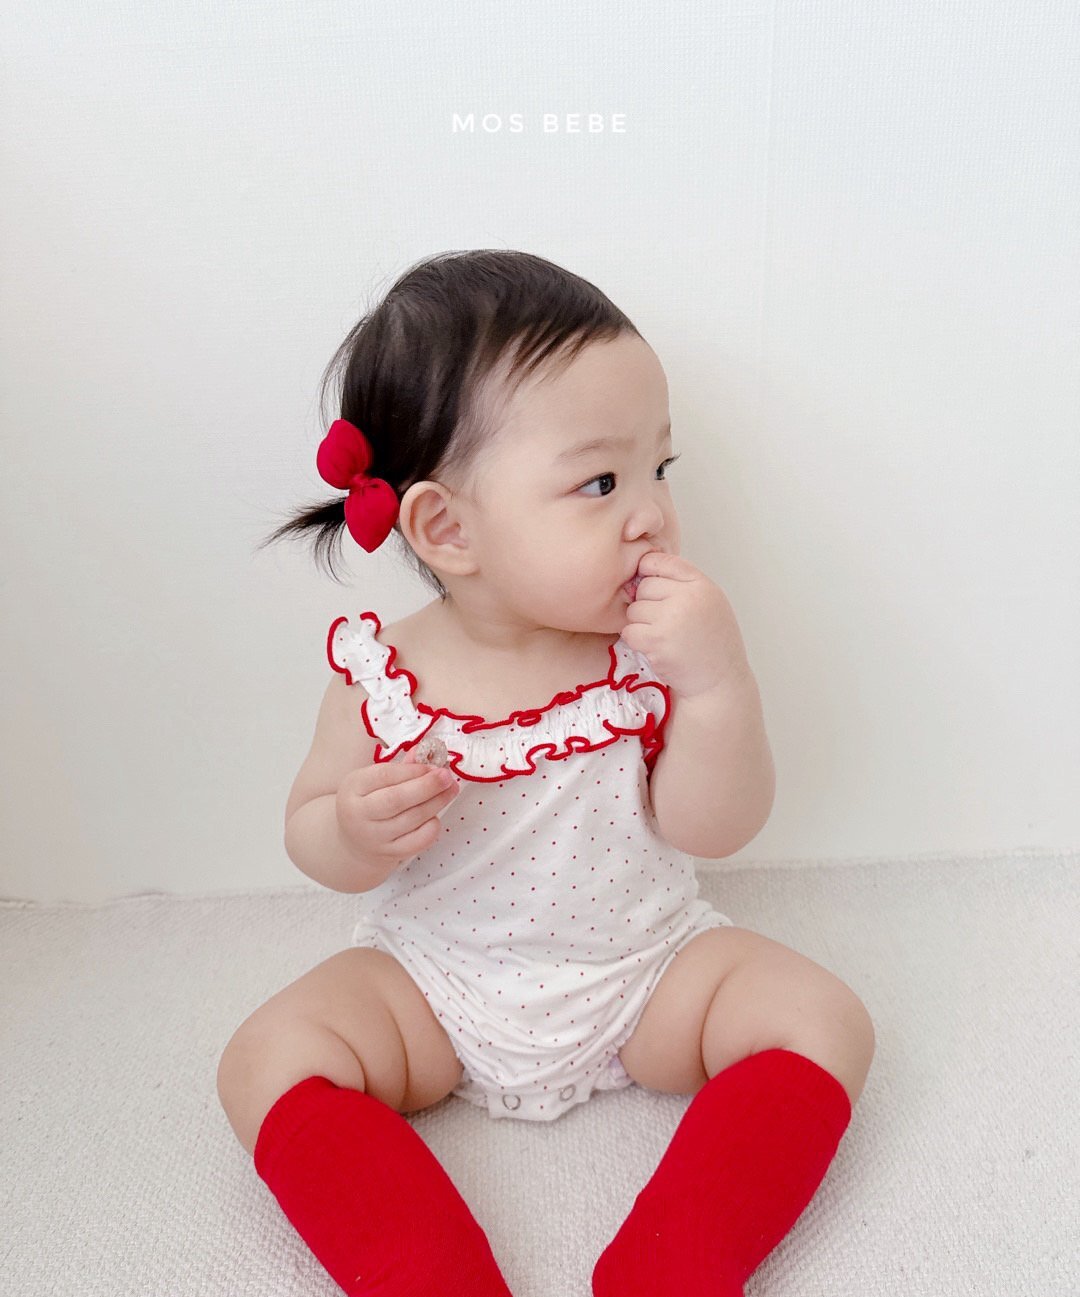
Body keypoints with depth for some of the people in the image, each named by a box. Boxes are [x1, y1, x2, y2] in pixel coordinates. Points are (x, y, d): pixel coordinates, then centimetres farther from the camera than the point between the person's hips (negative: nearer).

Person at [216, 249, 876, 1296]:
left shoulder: (654, 646, -14)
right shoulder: (383, 677, -16)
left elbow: (715, 830, -16)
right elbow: (312, 837, -3)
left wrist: (719, 685, -32)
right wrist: (357, 832, -28)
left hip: (646, 971, 1)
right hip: (434, 983, 0)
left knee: (820, 1017, -16)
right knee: (272, 1058, -19)